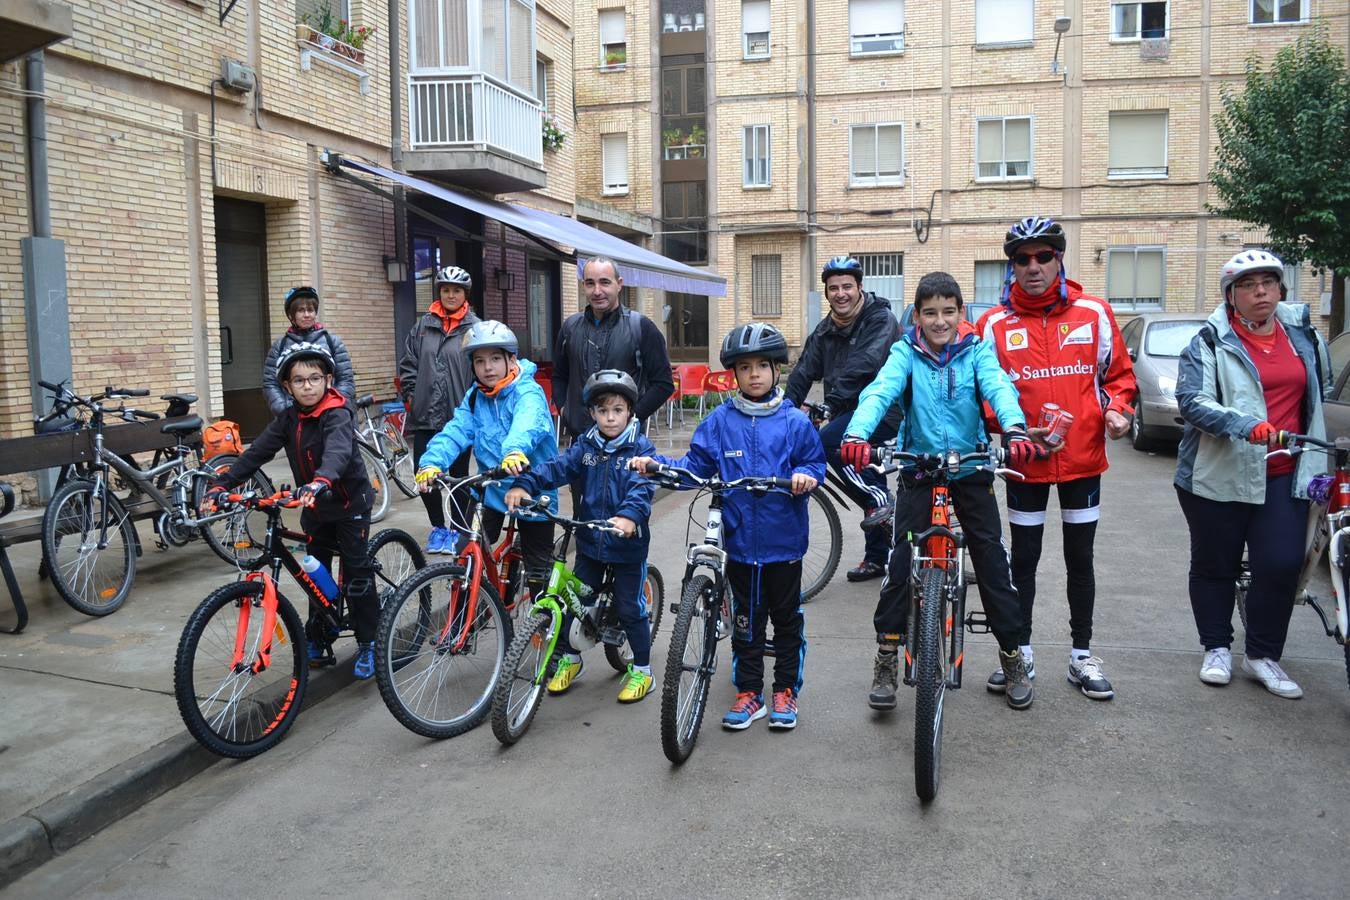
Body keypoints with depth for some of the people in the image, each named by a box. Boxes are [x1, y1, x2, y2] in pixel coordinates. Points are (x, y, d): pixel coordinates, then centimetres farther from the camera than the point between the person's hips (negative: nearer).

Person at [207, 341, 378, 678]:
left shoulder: (337, 415, -21)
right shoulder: (288, 419, 0)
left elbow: (338, 451, -41)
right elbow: (256, 453, -7)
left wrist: (320, 481, -60)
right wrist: (221, 484, -20)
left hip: (349, 502, -7)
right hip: (315, 506, 7)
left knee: (356, 573, -4)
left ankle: (368, 644, 5)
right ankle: (319, 639, 25)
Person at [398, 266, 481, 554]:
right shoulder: (423, 325, 7)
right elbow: (408, 364, 12)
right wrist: (411, 396, 4)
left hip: (459, 416, -3)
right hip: (425, 416, 3)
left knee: (458, 475, 8)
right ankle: (438, 527, 25)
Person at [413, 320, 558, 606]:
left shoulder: (528, 392, -17)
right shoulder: (474, 397, 2)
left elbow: (527, 423, -39)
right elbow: (455, 432, -12)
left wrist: (515, 451, -61)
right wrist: (431, 463, -31)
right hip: (490, 486, 5)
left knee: (538, 568, 6)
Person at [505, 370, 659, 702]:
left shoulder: (640, 449, -11)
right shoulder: (586, 446, 2)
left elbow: (642, 487, -26)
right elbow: (557, 467, -11)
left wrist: (629, 515, -45)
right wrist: (525, 484, -28)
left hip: (628, 543, -4)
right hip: (590, 541, 4)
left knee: (629, 609, 4)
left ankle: (642, 670, 22)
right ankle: (570, 659, 32)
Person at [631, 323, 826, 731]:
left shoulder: (794, 421, -4)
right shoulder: (720, 421, 2)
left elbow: (814, 462, 2)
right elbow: (695, 466, 3)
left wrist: (806, 476, -20)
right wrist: (655, 464, -11)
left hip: (784, 541, -1)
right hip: (740, 540, 2)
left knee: (786, 617, 11)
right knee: (746, 619, 12)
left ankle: (786, 690, 26)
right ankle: (749, 691, 25)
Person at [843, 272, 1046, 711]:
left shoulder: (976, 350, -2)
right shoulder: (906, 352, -4)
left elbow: (998, 387, -20)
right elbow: (880, 391, -21)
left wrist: (1015, 429, -42)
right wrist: (856, 435, -41)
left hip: (971, 468, 1)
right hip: (918, 469, -1)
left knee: (992, 560, 5)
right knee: (901, 559, -5)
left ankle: (1012, 654, 22)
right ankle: (887, 657, 7)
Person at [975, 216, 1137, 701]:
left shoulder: (1094, 314, 1)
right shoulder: (995, 324, -2)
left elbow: (1118, 373, 11)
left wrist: (1117, 409, -7)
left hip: (1082, 459, 1)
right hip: (1025, 461, -1)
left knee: (1080, 560, 11)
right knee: (1024, 560, 10)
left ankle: (1082, 655, 25)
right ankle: (1021, 652, 24)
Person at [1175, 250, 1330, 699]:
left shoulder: (1303, 333, 10)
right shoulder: (1210, 343, -5)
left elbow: (1321, 391, 26)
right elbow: (1192, 401, -18)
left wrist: (1316, 448, 25)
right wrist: (1246, 426, -30)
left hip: (1284, 476, 3)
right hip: (1220, 474, -3)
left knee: (1281, 565, -4)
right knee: (1215, 565, 8)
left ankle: (1263, 655, 14)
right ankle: (1217, 649, 26)